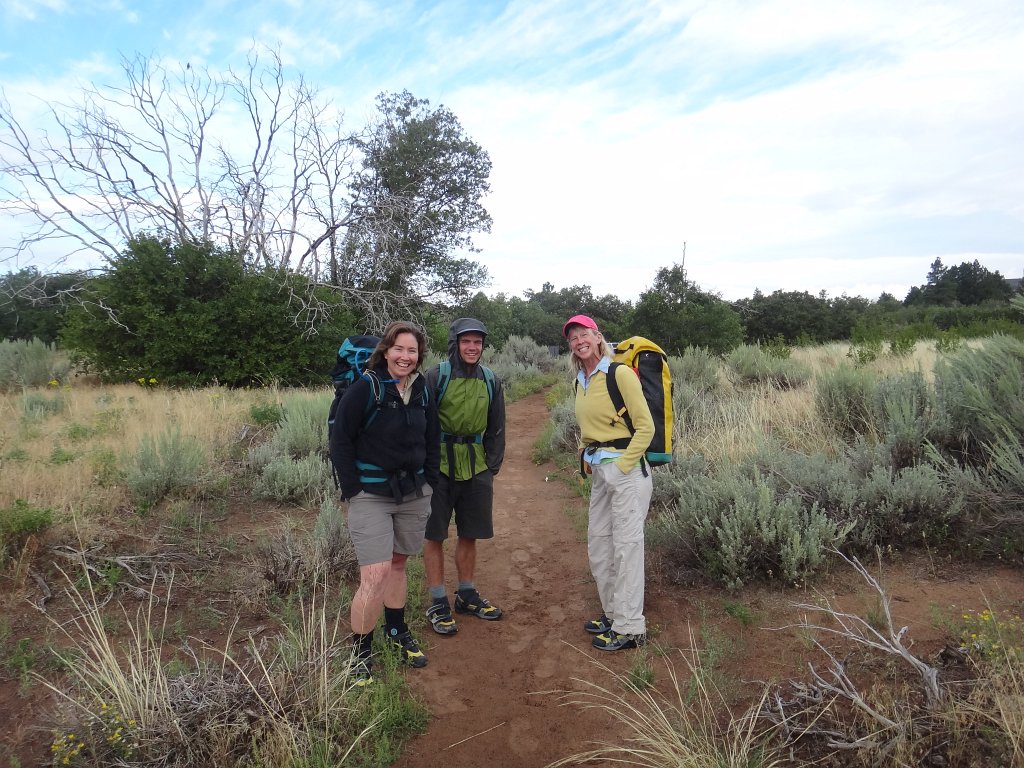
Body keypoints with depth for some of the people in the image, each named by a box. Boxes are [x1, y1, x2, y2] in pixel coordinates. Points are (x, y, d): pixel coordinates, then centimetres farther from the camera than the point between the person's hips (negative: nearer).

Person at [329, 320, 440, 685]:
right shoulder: (366, 387, -13)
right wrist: (353, 490, -11)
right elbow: (340, 440, -10)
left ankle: (396, 631, 37)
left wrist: (429, 482, 8)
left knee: (398, 563, 18)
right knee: (375, 576, -9)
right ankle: (359, 651, 11)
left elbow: (432, 440, 14)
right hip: (371, 495, -5)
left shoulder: (422, 389, 3)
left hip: (413, 494, 5)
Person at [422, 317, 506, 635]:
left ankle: (467, 595, 30)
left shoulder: (490, 381, 6)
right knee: (435, 535, 4)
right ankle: (438, 603, 18)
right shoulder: (437, 376, -8)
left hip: (476, 468, 4)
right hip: (440, 465, -4)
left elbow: (496, 429, 13)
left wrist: (492, 466, 7)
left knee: (469, 534, 14)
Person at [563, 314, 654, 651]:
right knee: (597, 544, 15)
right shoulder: (580, 382, 11)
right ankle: (613, 613, 33)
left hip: (626, 469, -8)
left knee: (626, 546, -1)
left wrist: (622, 465, -14)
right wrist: (587, 460, 12)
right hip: (598, 472, 9)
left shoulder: (620, 374, -12)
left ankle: (630, 628, 12)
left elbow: (645, 427, -12)